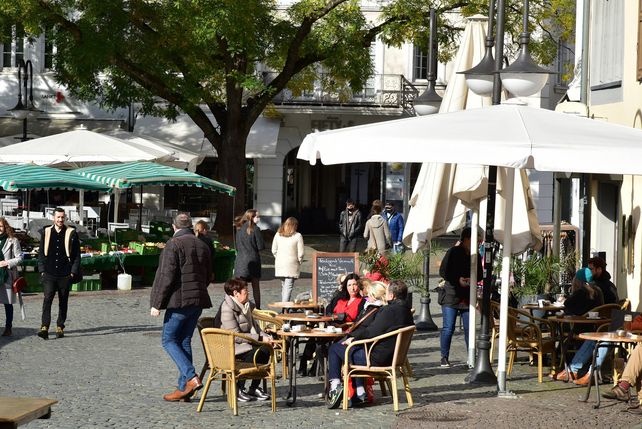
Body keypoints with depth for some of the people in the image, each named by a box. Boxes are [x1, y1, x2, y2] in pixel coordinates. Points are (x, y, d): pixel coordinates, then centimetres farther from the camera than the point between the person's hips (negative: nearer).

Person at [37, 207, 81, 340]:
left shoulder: (71, 233, 3)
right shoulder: (46, 232, 9)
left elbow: (77, 255, 5)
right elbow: (41, 253, 12)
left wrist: (73, 272, -3)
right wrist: (42, 270, 3)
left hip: (65, 274, 0)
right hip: (49, 274, 0)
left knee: (63, 302, 6)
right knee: (47, 299, -14)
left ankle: (60, 327, 15)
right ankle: (44, 327, -19)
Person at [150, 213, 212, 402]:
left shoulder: (174, 244, -10)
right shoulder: (202, 246, 13)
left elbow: (167, 276, -15)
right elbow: (207, 276, 20)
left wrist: (157, 303, -11)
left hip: (179, 301, -7)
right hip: (198, 301, 7)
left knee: (169, 340, 2)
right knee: (184, 341, 12)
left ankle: (191, 377, -14)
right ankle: (184, 389, 11)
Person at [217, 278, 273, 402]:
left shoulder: (246, 306, 13)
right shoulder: (227, 309, -18)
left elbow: (254, 326, 18)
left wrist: (266, 337, -3)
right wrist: (260, 338, -21)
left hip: (244, 344, 9)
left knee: (265, 350, -15)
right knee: (254, 353, -30)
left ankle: (254, 388, -5)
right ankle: (237, 389, -18)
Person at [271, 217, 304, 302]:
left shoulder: (278, 235, 4)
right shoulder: (297, 236, -8)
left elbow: (274, 250, 8)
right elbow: (300, 253, -7)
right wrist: (299, 262, 8)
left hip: (279, 264, 4)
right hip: (292, 265, -4)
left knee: (283, 285, 17)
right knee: (288, 286, -6)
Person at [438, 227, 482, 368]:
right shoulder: (453, 252, -5)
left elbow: (479, 273, 15)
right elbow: (443, 271, -7)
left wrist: (472, 280, -7)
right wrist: (458, 280, -19)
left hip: (468, 297, 4)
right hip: (451, 295, -4)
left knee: (469, 328, 4)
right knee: (448, 328, -3)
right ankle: (444, 358, 5)